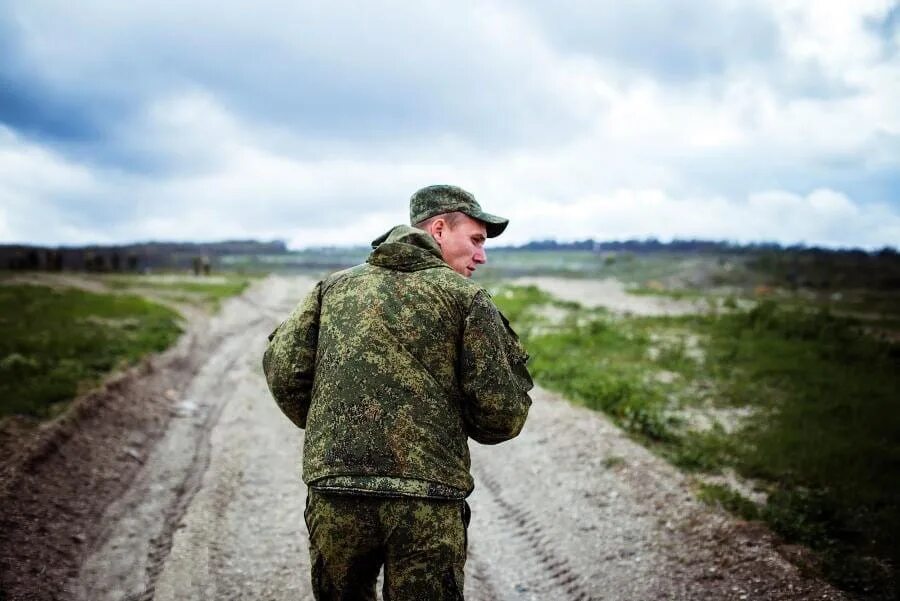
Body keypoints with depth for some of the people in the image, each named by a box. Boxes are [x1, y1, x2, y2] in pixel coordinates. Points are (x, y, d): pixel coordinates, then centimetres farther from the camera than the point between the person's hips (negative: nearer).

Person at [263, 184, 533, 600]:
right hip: (428, 504, -3)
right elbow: (502, 416, -5)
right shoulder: (467, 297, 1)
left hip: (334, 496, 3)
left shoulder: (337, 285, 12)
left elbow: (282, 368, 5)